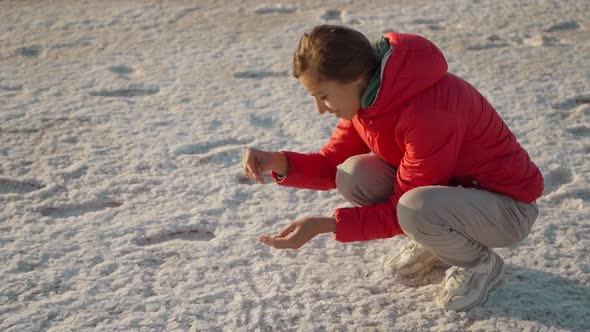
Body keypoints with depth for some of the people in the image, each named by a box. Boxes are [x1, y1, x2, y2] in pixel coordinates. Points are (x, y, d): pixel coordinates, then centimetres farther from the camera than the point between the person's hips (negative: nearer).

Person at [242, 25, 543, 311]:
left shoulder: (429, 110, -33)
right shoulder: (365, 95, -7)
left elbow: (404, 209, -26)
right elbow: (331, 165, 0)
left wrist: (324, 225, -29)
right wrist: (280, 162, -19)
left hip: (507, 205, -7)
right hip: (450, 189, 7)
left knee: (415, 208, -37)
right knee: (353, 176, -14)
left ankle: (481, 263, -5)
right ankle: (434, 242, 9)